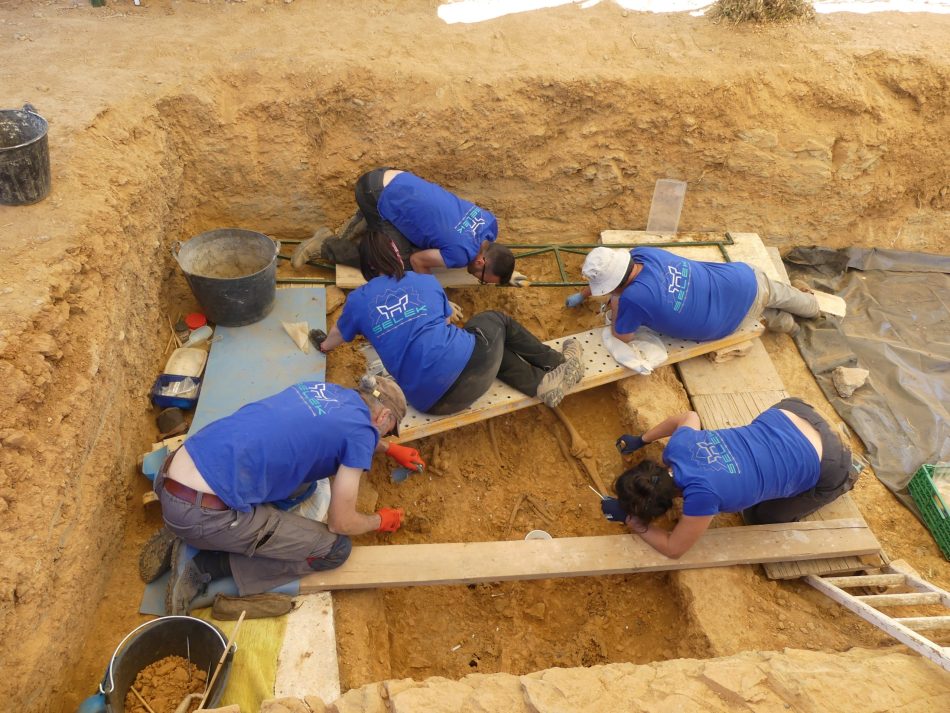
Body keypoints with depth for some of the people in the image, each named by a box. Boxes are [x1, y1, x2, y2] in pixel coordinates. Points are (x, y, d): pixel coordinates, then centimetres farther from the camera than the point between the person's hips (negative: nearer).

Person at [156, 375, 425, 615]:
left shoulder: (325, 389, 16)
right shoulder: (361, 431, -6)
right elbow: (341, 523, 1)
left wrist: (390, 448, 51)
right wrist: (380, 521, 22)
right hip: (200, 514, -8)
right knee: (335, 549, 3)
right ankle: (201, 565, 0)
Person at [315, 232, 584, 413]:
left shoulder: (358, 300, 9)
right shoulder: (426, 280, 11)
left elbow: (338, 336, 29)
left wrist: (323, 345, 51)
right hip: (467, 364, -2)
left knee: (494, 345, 33)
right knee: (496, 320, 32)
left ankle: (543, 383, 21)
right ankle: (560, 364, 38)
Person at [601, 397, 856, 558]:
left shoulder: (702, 493, -32)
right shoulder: (677, 445, -14)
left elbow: (673, 548, -17)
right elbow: (689, 416, 10)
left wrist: (629, 518, -9)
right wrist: (641, 440, 18)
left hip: (828, 466, -5)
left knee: (759, 520, 15)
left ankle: (841, 482, 24)